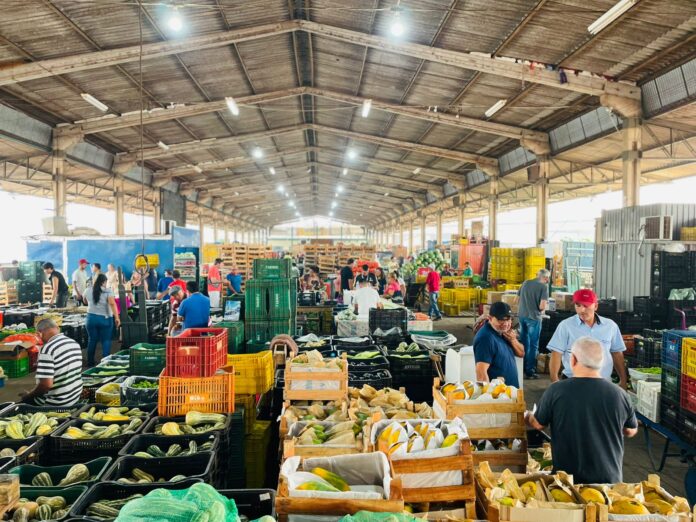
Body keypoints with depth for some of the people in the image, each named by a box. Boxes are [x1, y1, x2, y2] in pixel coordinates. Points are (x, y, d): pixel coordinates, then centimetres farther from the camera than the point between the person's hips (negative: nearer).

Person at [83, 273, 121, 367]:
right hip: (105, 318, -3)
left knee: (92, 340, 13)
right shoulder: (107, 291, -8)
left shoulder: (88, 290, 5)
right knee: (106, 341, 2)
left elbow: (85, 301, 23)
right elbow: (112, 304, -19)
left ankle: (90, 362, 22)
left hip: (91, 318, 4)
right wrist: (117, 317, -22)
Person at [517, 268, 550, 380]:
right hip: (533, 317, -6)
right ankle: (529, 372, 9)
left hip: (522, 316, 6)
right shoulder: (544, 286, -10)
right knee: (533, 345, 5)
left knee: (523, 343, 19)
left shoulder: (525, 283, 7)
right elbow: (542, 306, -18)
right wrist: (542, 309, 3)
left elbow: (518, 300, 13)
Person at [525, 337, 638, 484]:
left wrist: (527, 416, 21)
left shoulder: (555, 391, -18)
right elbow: (631, 431, 6)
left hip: (568, 479, -2)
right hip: (610, 480, 2)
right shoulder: (619, 395, -12)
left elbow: (538, 424, -1)